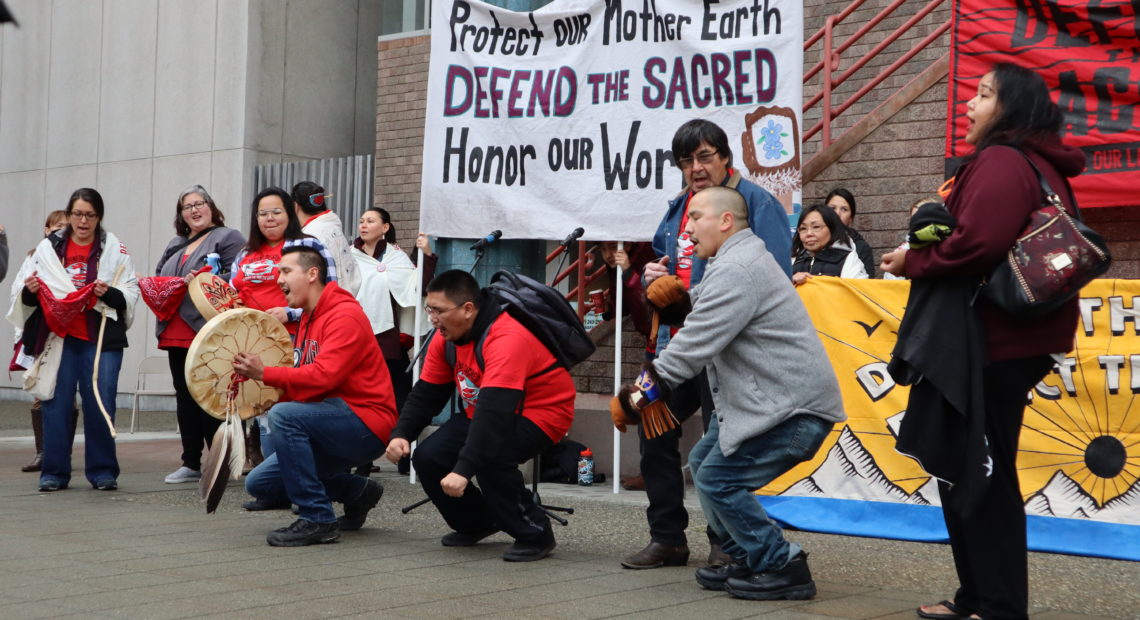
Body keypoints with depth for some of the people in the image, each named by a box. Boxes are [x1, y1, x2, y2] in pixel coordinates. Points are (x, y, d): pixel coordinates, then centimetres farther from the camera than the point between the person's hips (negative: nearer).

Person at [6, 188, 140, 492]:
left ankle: (103, 472, 9)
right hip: (59, 338, 2)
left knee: (100, 405, -2)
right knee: (56, 404, 1)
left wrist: (110, 293, -17)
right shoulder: (48, 248, 10)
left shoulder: (114, 249, 5)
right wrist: (30, 291, -7)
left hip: (101, 338, -2)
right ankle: (54, 472, 11)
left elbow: (131, 294, 2)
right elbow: (29, 300, 14)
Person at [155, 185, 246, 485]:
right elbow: (158, 277, 26)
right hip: (175, 333, 8)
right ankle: (191, 463, 15)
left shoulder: (228, 238, 0)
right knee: (184, 397, 9)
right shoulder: (176, 245, 25)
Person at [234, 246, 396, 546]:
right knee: (260, 483, 5)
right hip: (335, 424, 10)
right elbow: (303, 380, 12)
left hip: (367, 425, -10)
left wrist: (265, 374, -25)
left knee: (283, 415, -31)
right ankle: (356, 491, 15)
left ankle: (318, 519, -24)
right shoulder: (308, 318, 17)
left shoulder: (345, 315, -15)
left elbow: (323, 376, -27)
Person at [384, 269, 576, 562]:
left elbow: (494, 413, -39)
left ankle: (535, 534, -14)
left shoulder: (507, 339, -31)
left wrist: (463, 470, -44)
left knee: (488, 456, -35)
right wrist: (401, 434, -16)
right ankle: (477, 523, 17)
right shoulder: (447, 338, -3)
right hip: (482, 414, 8)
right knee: (427, 458, -8)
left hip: (540, 415, -8)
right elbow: (426, 393, 2)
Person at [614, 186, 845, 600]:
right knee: (703, 462, 15)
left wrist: (639, 395, -14)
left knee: (717, 480, -11)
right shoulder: (735, 262, 18)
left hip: (794, 404, -11)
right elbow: (698, 311, 16)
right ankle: (748, 560, 22)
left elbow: (693, 345, -21)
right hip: (765, 397, 11)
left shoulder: (734, 272, -18)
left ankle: (783, 569, -2)